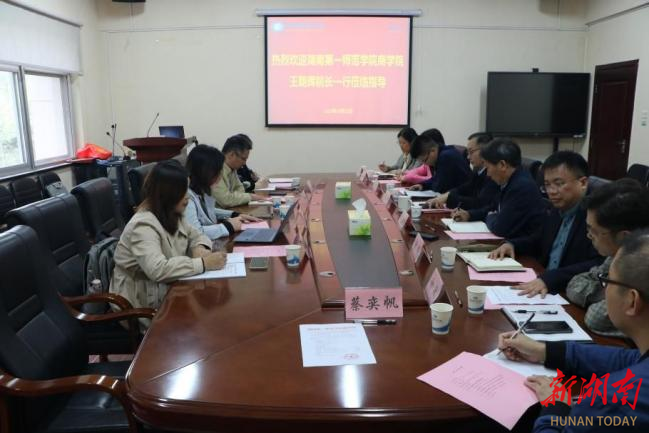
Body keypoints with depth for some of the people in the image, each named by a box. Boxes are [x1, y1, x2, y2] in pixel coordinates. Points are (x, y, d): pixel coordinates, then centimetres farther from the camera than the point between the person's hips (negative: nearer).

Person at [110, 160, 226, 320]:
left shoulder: (171, 215, 2)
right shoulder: (143, 226, -24)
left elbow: (196, 235, 13)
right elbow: (157, 270, -37)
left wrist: (200, 248, -10)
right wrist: (203, 264, -33)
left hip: (166, 290, 8)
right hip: (144, 304, -8)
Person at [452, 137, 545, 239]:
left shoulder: (522, 186, -24)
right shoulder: (512, 181, 3)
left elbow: (500, 228, -23)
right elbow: (494, 208, 18)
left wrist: (490, 218, -3)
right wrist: (469, 215, 5)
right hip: (511, 240, 7)